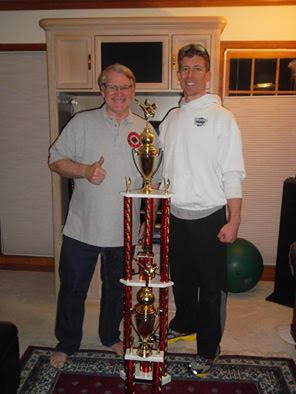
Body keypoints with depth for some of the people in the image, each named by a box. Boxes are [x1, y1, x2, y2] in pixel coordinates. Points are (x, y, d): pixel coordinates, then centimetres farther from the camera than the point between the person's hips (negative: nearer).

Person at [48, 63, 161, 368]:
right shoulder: (82, 122, -2)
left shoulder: (143, 129, 5)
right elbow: (55, 159, -2)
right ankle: (66, 344, 35)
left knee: (116, 288, 19)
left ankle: (110, 336, 43)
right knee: (72, 288, 11)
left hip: (124, 229, 2)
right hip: (82, 227, -2)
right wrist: (85, 171, -20)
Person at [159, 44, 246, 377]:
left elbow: (232, 173, -11)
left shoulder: (220, 117, -7)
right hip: (176, 215, 5)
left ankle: (208, 347, 25)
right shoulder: (171, 118, 8)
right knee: (181, 278, 21)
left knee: (211, 285, 7)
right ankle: (185, 322, 44)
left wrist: (234, 220, -16)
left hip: (209, 216, -5)